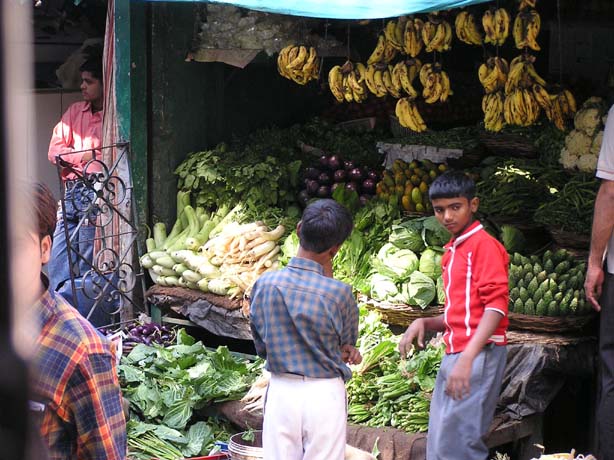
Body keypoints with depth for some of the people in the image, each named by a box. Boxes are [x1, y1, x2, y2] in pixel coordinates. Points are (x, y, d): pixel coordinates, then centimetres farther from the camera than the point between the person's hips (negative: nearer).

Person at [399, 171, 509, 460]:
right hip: (454, 353, 9)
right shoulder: (453, 250, 20)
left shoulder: (483, 244, -6)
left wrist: (466, 359, -23)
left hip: (478, 354, -9)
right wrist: (425, 323, 6)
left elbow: (496, 305, -15)